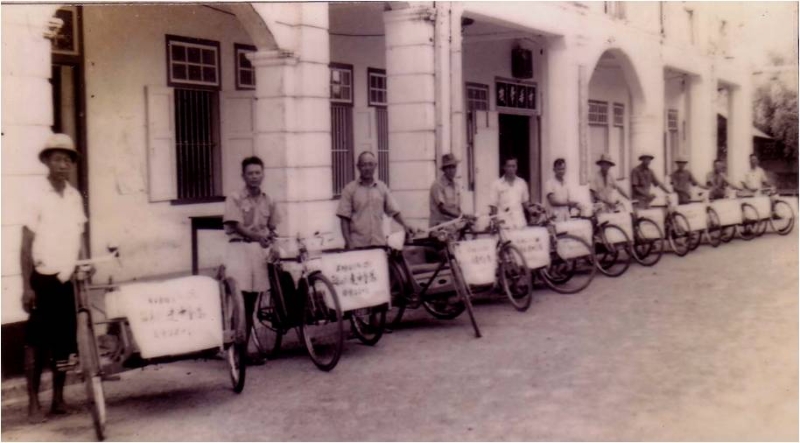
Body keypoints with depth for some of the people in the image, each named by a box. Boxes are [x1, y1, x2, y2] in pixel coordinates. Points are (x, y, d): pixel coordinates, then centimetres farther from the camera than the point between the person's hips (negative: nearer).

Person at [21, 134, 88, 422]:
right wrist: (27, 286, -11)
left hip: (68, 280, 5)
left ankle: (58, 398, 19)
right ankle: (33, 403, 8)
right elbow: (26, 244, -7)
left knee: (65, 340, 8)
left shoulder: (75, 197, 8)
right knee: (37, 342, 0)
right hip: (44, 279, -4)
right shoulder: (36, 195, -6)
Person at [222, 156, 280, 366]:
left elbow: (272, 228, 16)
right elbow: (237, 227, -10)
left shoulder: (268, 201, 11)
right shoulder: (235, 199, -3)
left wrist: (269, 239, -5)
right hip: (240, 248, -4)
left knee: (251, 303, 8)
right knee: (241, 300, -11)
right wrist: (258, 236, -21)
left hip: (260, 250, 5)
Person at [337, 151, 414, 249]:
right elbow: (344, 218, -2)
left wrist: (404, 225, -3)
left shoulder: (382, 187, 9)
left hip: (379, 243, 3)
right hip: (357, 244, -3)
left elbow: (393, 210, 13)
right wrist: (348, 242, -9)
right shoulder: (350, 189, 0)